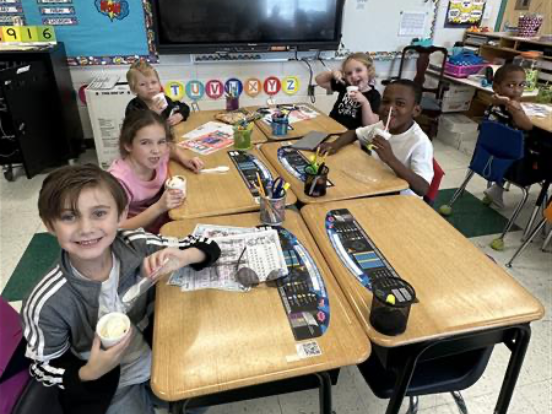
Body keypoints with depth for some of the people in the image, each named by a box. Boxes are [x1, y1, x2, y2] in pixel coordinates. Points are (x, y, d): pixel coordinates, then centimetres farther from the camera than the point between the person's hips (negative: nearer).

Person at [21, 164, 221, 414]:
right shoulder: (47, 303, -28)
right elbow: (43, 368, -11)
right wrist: (90, 373, -30)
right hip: (105, 388, -2)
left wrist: (182, 258, -34)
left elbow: (207, 247, -13)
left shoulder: (137, 246, -24)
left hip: (162, 358, 3)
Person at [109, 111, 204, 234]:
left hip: (166, 223, 7)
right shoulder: (119, 179, -27)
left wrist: (185, 160, -6)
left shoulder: (159, 155, -10)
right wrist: (158, 207, -34)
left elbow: (173, 149, 15)